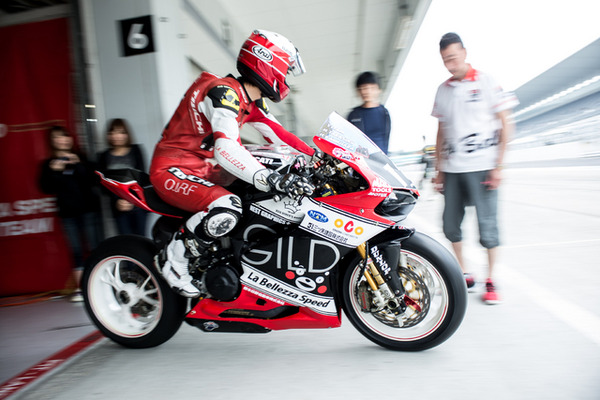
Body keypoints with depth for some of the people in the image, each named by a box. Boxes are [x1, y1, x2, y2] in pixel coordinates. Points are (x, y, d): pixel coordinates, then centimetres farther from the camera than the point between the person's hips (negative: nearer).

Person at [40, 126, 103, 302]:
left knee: (94, 247, -4)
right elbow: (46, 188, 0)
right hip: (68, 213, 2)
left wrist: (78, 165, -18)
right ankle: (79, 288, 10)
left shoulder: (81, 159, 6)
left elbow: (93, 180, -7)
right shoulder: (49, 164, 11)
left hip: (88, 209, -2)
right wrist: (53, 172, -13)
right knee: (76, 251, 2)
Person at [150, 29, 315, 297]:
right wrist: (273, 180, -48)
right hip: (172, 169, -10)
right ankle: (172, 260, -10)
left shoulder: (250, 101, 7)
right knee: (226, 209, -34)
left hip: (205, 168, 10)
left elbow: (276, 133, 9)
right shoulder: (223, 92, -23)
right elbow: (226, 149, -39)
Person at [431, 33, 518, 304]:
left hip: (482, 167, -4)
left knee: (487, 225, -3)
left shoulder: (486, 82, 0)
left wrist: (498, 167, -10)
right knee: (451, 225, 5)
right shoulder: (443, 90, 13)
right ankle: (464, 275, 23)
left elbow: (506, 125, -2)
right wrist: (438, 169, 13)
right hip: (452, 168, 5)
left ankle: (490, 281, 13)